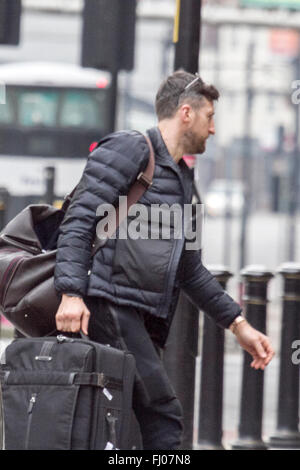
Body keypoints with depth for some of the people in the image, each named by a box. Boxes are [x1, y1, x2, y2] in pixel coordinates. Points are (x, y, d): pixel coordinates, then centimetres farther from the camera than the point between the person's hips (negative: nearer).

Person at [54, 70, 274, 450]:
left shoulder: (181, 178, 27)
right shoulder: (128, 149, 0)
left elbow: (190, 270, 33)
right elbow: (79, 220, -11)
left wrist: (238, 324, 30)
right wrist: (72, 293, -23)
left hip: (144, 322, 9)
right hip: (109, 307, -9)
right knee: (162, 419, -16)